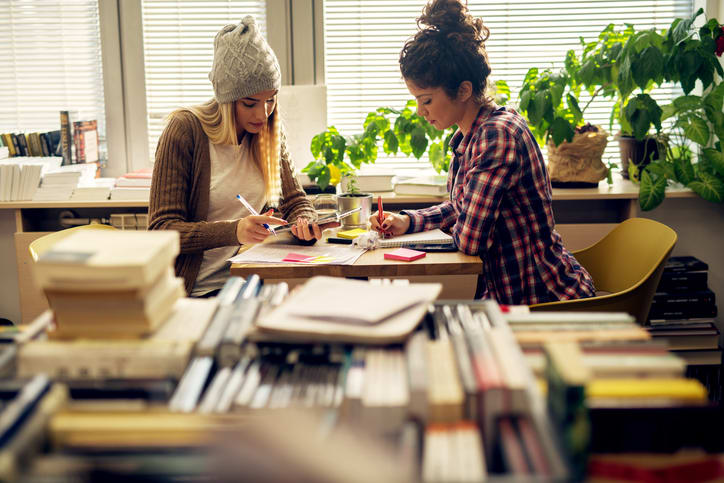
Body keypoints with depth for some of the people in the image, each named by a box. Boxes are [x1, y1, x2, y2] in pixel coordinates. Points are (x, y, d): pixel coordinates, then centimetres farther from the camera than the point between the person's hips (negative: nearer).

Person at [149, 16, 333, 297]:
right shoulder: (185, 130, -10)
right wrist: (234, 231, -29)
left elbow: (296, 202, 16)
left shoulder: (269, 133, 7)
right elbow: (161, 229, -12)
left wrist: (304, 222, -10)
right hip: (197, 291, -6)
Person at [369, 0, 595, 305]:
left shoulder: (498, 134, -24)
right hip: (507, 294, 8)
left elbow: (469, 238, -26)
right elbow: (461, 207, 19)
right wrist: (408, 221, 4)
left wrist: (456, 228, -3)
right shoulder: (468, 136, 5)